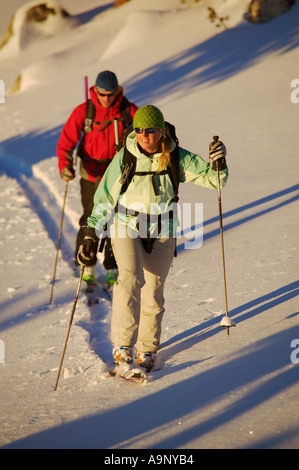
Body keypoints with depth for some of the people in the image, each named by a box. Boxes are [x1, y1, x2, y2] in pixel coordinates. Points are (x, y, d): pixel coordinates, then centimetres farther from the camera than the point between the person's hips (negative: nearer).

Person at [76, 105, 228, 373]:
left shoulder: (177, 158, -7)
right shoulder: (123, 159, -9)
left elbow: (212, 178, -6)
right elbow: (105, 199, -3)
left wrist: (218, 164, -29)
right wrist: (91, 235, -6)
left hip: (162, 232, 1)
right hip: (127, 227, -1)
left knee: (153, 293, 6)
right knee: (131, 278, -25)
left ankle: (148, 350, 25)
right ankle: (123, 345, -22)